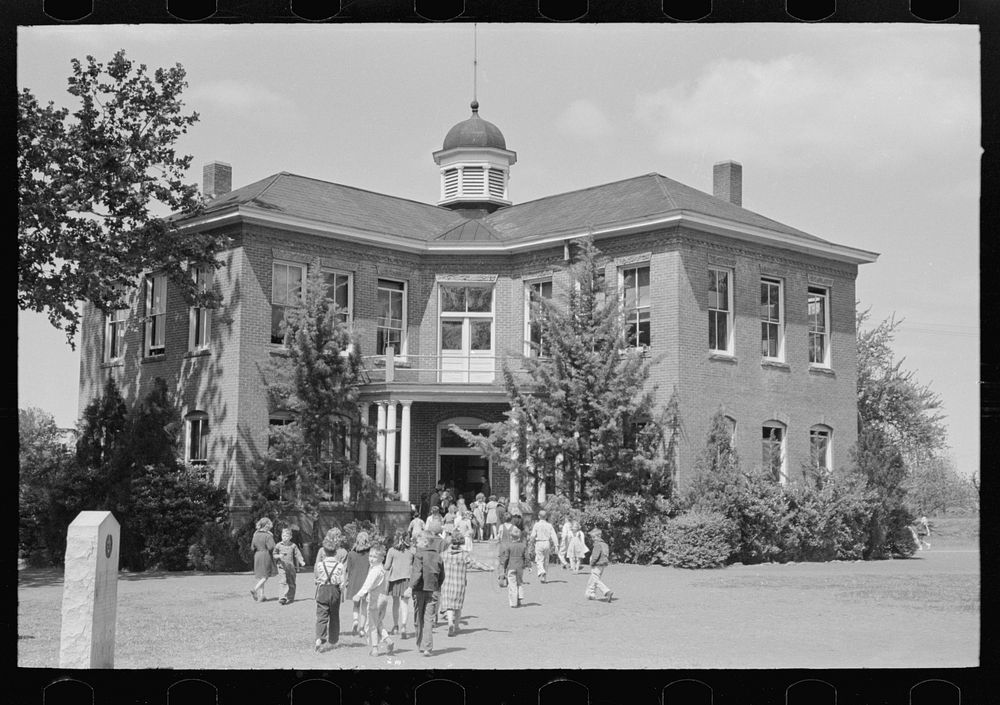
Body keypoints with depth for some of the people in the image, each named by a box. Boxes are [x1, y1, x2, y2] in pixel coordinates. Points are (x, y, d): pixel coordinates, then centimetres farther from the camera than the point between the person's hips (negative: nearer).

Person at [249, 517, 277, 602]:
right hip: (266, 556, -7)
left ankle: (261, 596, 9)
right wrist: (272, 537, -7)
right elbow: (271, 547, -19)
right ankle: (254, 589, -18)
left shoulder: (256, 534, 8)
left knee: (260, 577, 11)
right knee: (265, 576, -1)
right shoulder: (267, 535, -13)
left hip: (257, 556, 7)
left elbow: (252, 547, 11)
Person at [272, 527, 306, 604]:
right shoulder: (278, 545, 4)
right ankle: (283, 597, -16)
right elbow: (274, 554, 6)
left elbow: (298, 554, 2)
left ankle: (291, 597, 21)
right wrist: (278, 556, -16)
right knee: (283, 582, -13)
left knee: (291, 583, 9)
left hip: (291, 567, 1)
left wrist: (301, 561, -12)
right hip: (282, 566, -1)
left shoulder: (293, 546, 3)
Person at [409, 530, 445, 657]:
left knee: (419, 619, 11)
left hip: (419, 590, -3)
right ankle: (427, 648, -6)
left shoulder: (419, 555, -10)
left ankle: (420, 645, 19)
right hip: (432, 590, 3)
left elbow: (417, 573, -21)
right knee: (429, 620, 2)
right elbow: (442, 576, 10)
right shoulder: (437, 556, 5)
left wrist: (411, 586, -13)